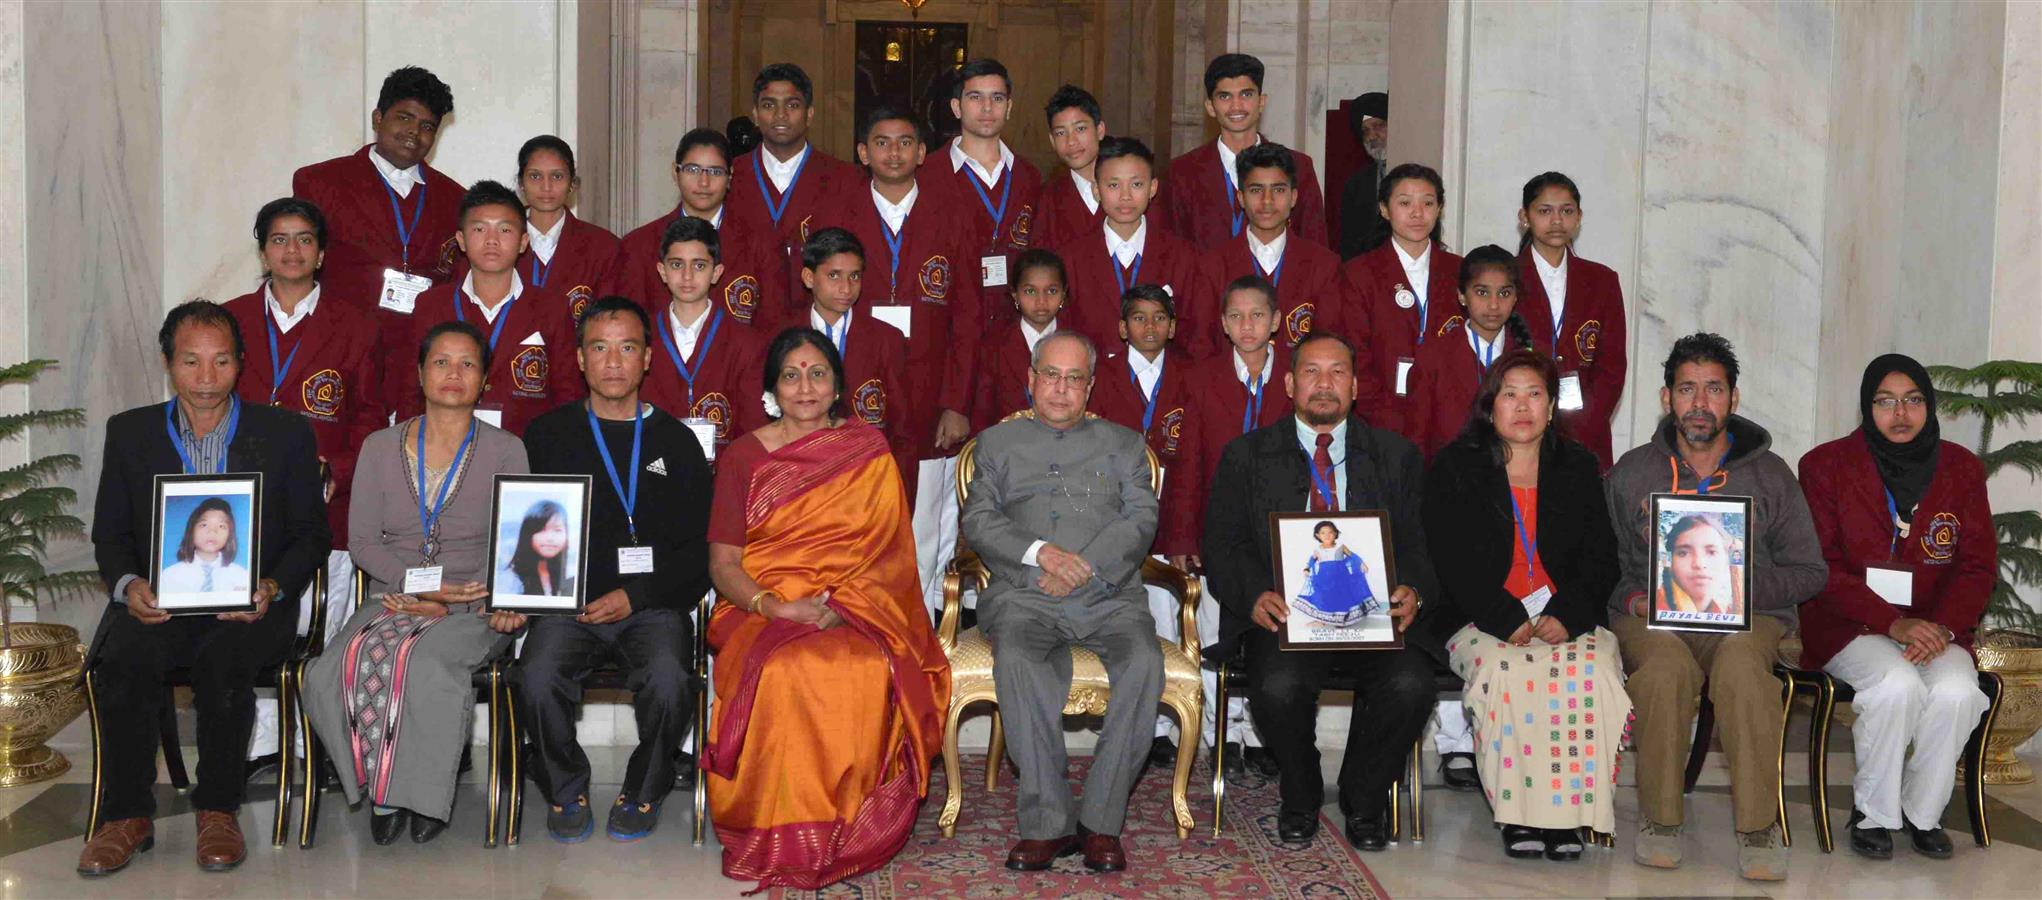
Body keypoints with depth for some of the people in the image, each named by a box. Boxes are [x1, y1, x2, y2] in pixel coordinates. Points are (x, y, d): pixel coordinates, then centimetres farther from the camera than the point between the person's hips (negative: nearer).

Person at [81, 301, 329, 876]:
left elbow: (312, 534, 7)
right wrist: (128, 584, -10)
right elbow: (109, 534, 13)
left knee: (223, 658, -35)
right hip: (157, 605, 2)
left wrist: (272, 587, -13)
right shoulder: (129, 433, 14)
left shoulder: (285, 434, 9)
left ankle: (218, 809, -17)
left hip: (250, 607, -2)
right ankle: (127, 814, -16)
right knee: (124, 657, -31)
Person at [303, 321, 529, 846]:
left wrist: (446, 603, -12)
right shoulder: (380, 448, 12)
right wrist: (421, 584, -11)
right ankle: (383, 788, -11)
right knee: (336, 669, -29)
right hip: (393, 600, 2)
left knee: (425, 664, -35)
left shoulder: (506, 452, 6)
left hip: (473, 607, -2)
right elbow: (362, 542, 7)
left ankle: (425, 793, -13)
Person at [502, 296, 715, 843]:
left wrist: (635, 595, -9)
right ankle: (566, 791, -1)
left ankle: (643, 793, -2)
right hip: (568, 604, 1)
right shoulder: (548, 435, 13)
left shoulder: (674, 442, 10)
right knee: (539, 678, -30)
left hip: (652, 607, 0)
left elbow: (700, 552, 6)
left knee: (668, 680, -31)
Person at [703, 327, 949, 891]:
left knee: (870, 671, -34)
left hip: (853, 615, 0)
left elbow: (887, 550, 5)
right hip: (761, 609, 0)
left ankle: (848, 832, -18)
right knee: (784, 671, -35)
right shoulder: (744, 457, 10)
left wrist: (842, 607, -14)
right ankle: (781, 837, -19)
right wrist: (775, 608, -16)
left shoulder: (868, 452, 11)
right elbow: (723, 562, 3)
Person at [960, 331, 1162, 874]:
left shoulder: (1123, 444, 22)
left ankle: (1101, 820, -24)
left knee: (1143, 662, -32)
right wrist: (1040, 552, -10)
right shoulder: (998, 443, 21)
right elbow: (978, 520, 8)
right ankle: (1048, 822, -30)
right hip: (1023, 593, 0)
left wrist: (1085, 565, -10)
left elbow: (1141, 520, 7)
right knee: (1016, 660, -35)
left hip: (1109, 593, 1)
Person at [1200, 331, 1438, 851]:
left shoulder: (1397, 456, 16)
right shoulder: (1246, 456, 12)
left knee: (1410, 684, -29)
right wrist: (1255, 597, -16)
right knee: (1278, 686, -33)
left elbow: (1419, 542, 10)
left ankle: (1363, 801, 1)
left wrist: (1413, 590, -13)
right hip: (1286, 612, -1)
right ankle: (1300, 800, 0)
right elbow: (1222, 544, 5)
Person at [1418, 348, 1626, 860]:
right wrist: (1507, 620, -17)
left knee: (1593, 669, -30)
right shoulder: (1453, 468, 6)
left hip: (1568, 619, 2)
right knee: (1504, 668, -34)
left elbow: (1601, 559, 9)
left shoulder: (1578, 468, 14)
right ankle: (1518, 812, -26)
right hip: (1481, 620, -2)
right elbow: (1452, 560, -4)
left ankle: (1570, 811, -22)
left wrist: (1566, 617, -10)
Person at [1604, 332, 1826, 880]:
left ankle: (1758, 824, -25)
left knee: (1741, 666, -37)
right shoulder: (1631, 473, 11)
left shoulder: (1770, 475, 10)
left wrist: (1742, 587, -8)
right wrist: (1633, 599, -10)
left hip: (1747, 616, 0)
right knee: (1666, 668, -36)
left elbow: (1809, 571, 9)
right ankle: (1660, 819, -19)